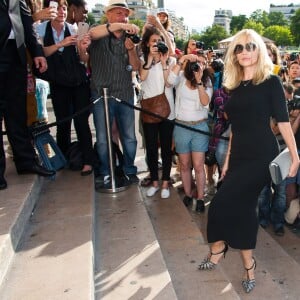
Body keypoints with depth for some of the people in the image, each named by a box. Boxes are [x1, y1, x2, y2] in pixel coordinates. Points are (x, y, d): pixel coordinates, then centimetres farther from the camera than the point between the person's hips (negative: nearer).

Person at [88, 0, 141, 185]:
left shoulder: (129, 39, 10)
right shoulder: (101, 36, -1)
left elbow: (136, 67, 2)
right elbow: (92, 33, -27)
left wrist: (131, 49, -17)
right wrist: (120, 26, -39)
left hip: (125, 95, 3)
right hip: (102, 95, -3)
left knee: (129, 137, 8)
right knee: (102, 139, 4)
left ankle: (130, 170, 25)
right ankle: (105, 172, 21)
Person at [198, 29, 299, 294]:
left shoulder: (271, 82, -5)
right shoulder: (235, 86, 12)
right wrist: (228, 160, 16)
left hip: (262, 155, -6)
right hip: (239, 155, 6)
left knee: (222, 204, -11)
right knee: (243, 207, 10)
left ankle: (218, 248, 13)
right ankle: (248, 266, 25)